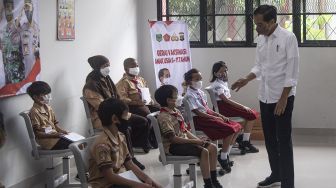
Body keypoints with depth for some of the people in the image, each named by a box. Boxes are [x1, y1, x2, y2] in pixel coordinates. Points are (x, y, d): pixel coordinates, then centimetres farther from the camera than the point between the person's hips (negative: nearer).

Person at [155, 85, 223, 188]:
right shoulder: (164, 117, -17)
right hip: (173, 146, -9)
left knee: (212, 147, -3)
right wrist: (194, 141, -20)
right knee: (204, 151, -26)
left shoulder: (176, 111, 12)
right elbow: (173, 138, -22)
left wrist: (198, 139, -2)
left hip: (184, 140, 9)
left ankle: (213, 180, 3)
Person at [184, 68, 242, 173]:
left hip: (209, 114, 10)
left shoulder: (200, 92, 15)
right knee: (230, 130, -22)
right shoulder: (190, 95, -13)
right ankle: (223, 158, -9)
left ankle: (226, 155, 6)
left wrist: (219, 115, 3)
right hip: (199, 120, -10)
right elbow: (197, 112, -18)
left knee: (237, 127, 2)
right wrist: (215, 118, -16)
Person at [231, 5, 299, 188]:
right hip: (265, 96, 7)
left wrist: (283, 99, -17)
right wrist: (247, 79, -4)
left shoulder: (288, 38, -14)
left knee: (284, 141, -3)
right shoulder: (261, 39, 6)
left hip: (283, 96, -7)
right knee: (269, 138, 15)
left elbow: (292, 71, -15)